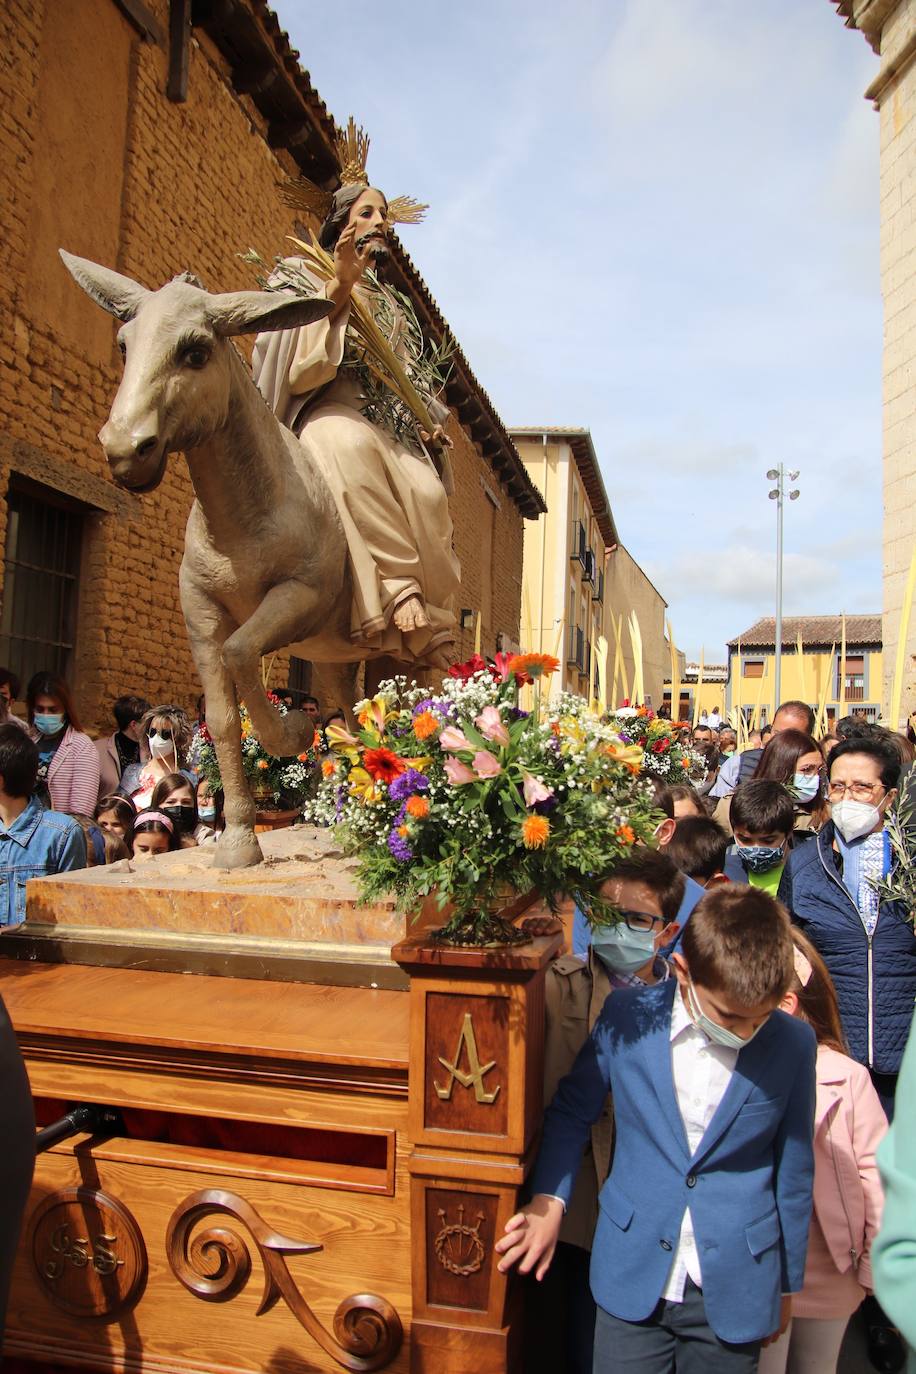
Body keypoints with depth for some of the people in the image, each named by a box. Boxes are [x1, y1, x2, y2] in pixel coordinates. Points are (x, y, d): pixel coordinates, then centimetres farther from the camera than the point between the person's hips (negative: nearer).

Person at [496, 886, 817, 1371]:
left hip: (736, 1294, 0)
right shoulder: (627, 1018, -12)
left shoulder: (793, 1043, -10)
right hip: (633, 1277, 0)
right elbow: (571, 1110, 3)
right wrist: (549, 1197, -8)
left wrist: (786, 1283, 10)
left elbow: (793, 1170, 2)